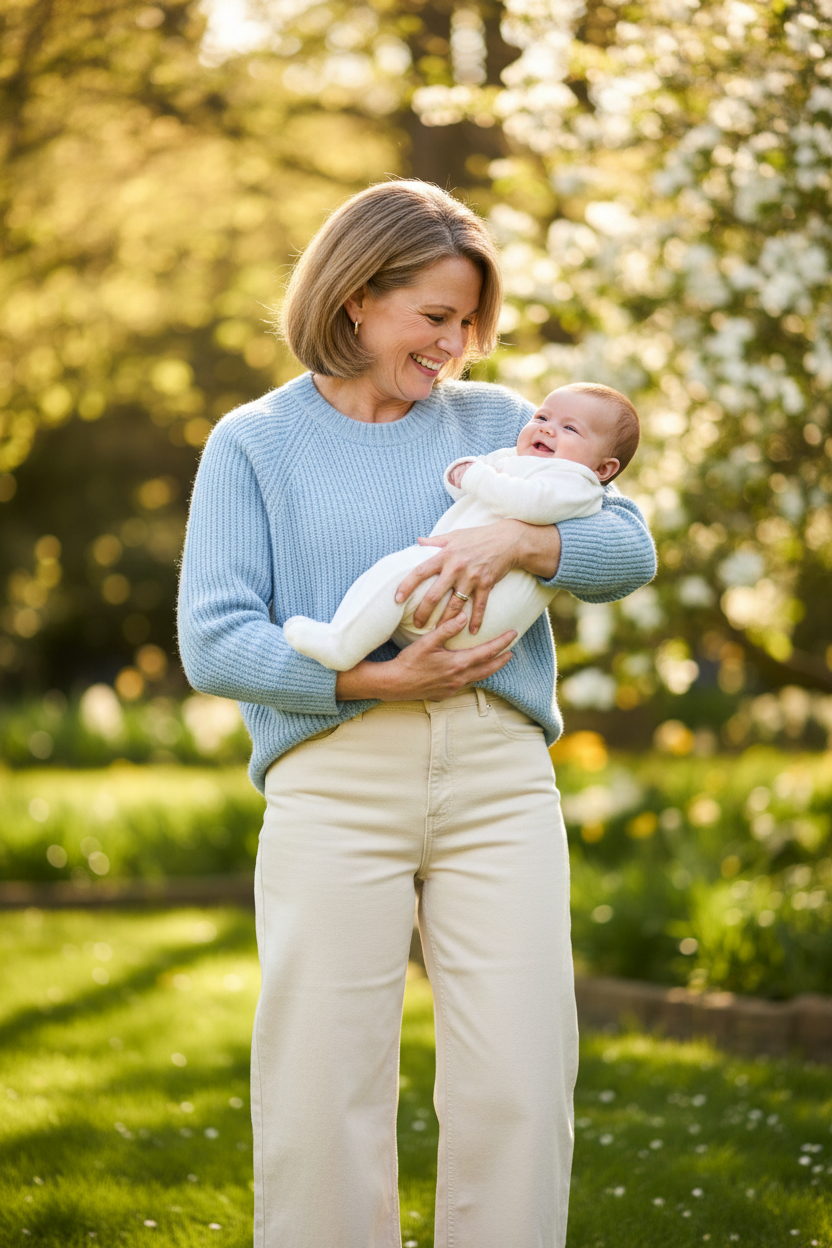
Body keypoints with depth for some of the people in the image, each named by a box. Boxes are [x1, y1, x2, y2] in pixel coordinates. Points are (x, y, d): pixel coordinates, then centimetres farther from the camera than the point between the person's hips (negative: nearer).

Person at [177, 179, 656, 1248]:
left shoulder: (497, 420, 18)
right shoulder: (254, 443, 10)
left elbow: (630, 547, 9)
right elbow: (212, 642, 0)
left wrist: (517, 541, -11)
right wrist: (379, 681, -11)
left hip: (499, 781, 2)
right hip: (334, 784, -2)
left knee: (517, 1086, -4)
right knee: (322, 1089, -5)